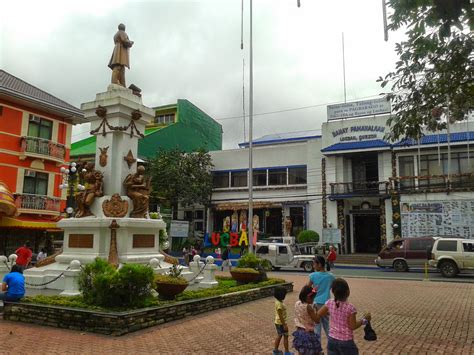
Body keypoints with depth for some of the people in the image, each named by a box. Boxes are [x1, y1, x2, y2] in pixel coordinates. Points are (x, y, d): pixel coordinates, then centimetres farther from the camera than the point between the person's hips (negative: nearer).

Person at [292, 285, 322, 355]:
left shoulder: (297, 304, -1)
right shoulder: (308, 307, -23)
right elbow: (317, 320, -19)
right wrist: (316, 310, -8)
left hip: (299, 331, 7)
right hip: (308, 333, -7)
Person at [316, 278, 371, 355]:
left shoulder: (329, 303, -9)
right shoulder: (350, 308, -20)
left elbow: (319, 314, 3)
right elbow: (353, 326, -13)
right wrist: (364, 320, -2)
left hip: (332, 339, 4)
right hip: (346, 342, -4)